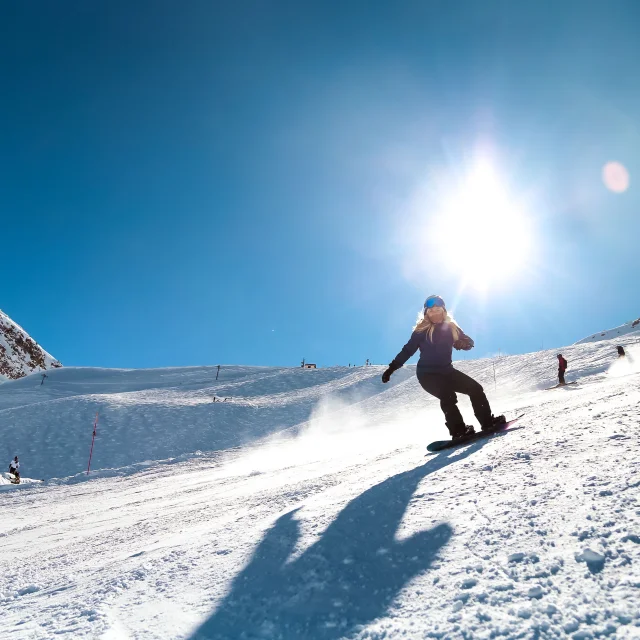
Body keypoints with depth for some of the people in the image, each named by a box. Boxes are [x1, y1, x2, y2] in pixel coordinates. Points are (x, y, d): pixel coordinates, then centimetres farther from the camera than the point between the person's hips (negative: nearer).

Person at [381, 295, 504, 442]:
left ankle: (488, 422, 10)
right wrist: (391, 368, -11)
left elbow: (468, 341, 1)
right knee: (448, 396, -27)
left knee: (475, 388, 2)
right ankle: (458, 431, -23)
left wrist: (464, 342, -25)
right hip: (427, 373, -6)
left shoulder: (451, 327, 4)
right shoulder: (421, 331, -8)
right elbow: (407, 350, -6)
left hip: (446, 371, 6)